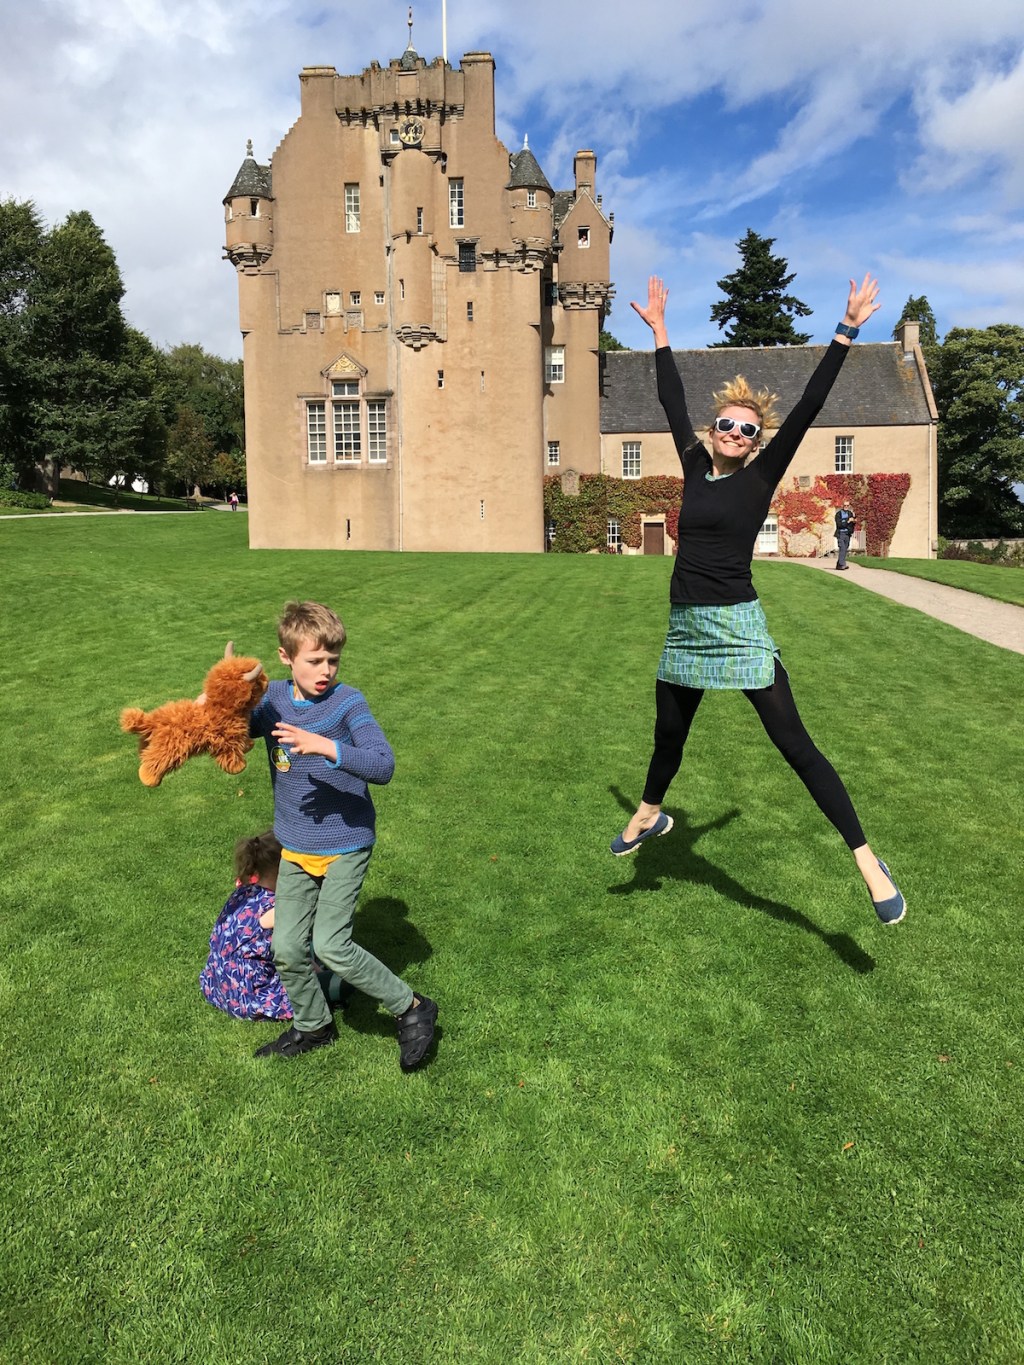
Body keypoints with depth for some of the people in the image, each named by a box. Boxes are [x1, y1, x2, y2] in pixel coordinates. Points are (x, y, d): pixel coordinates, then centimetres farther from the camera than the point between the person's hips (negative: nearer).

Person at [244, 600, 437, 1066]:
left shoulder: (348, 702, -17)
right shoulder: (272, 699, -2)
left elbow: (382, 766, -28)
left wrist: (326, 746, -40)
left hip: (346, 845, -5)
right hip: (295, 849, 6)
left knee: (330, 945, -11)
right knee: (286, 948, 9)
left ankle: (412, 1009, 9)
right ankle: (313, 1026, 35)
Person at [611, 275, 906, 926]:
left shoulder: (760, 477, -2)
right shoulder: (696, 466, 9)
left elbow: (809, 407, -7)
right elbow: (673, 401, 17)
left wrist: (847, 332, -10)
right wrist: (659, 330, 23)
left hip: (738, 627, -5)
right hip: (685, 627, 5)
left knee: (795, 745, -6)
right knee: (668, 736, 21)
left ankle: (868, 860, 0)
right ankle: (649, 816, 47)